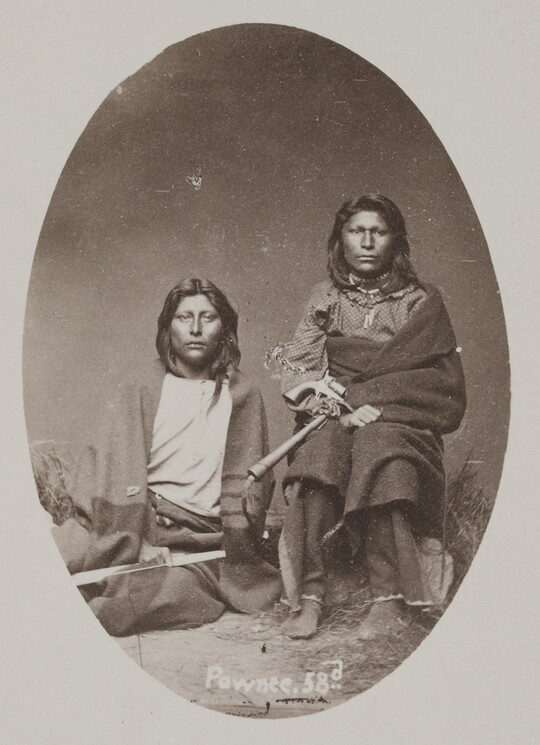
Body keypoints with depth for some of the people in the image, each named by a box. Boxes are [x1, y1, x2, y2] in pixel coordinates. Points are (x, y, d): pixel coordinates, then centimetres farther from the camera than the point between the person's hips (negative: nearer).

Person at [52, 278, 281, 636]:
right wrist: (136, 540, -18)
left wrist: (233, 564, -4)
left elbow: (245, 489, 7)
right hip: (133, 521, 0)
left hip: (198, 543, 1)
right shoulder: (142, 385, 7)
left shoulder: (242, 395, 8)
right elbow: (112, 463, -5)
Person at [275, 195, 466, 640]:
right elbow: (295, 372, 7)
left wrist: (351, 394, -11)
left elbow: (446, 390, -1)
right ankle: (309, 594, -34)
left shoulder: (422, 302, 11)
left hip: (399, 423, -1)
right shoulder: (325, 298, 17)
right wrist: (342, 407, -14)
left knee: (377, 445, -36)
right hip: (336, 419, 2)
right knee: (321, 448, -33)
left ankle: (389, 597, -34)